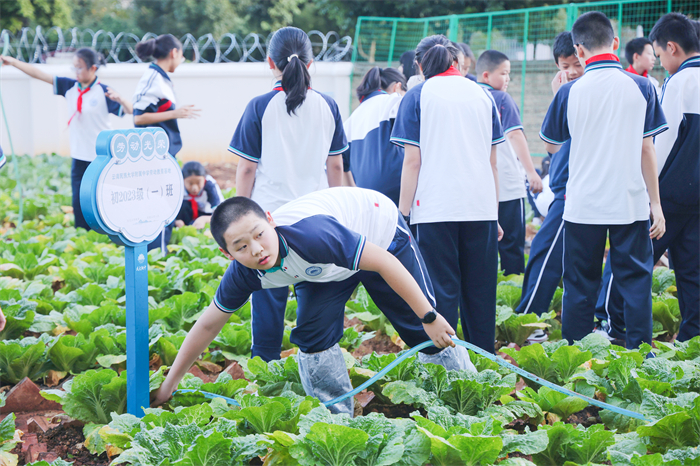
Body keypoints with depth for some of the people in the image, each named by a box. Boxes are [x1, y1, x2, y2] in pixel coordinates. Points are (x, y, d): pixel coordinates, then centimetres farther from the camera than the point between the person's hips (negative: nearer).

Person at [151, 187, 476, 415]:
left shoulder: (310, 234, -46)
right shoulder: (244, 273, -25)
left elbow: (385, 262, -39)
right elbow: (208, 325, -10)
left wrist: (429, 318, -35)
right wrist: (167, 388, -7)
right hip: (328, 268, 5)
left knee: (425, 332, 1)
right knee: (312, 335, -11)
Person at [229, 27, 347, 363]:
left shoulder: (260, 107, -5)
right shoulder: (327, 106, 3)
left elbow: (246, 169, -3)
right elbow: (335, 166, 8)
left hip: (269, 212, -2)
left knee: (269, 296, 3)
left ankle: (266, 365, 8)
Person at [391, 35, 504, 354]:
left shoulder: (417, 97, 1)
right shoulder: (482, 95, 12)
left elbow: (412, 162, -5)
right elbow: (492, 161, 13)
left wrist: (402, 215, -1)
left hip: (435, 209, -3)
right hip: (481, 208, 3)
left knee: (441, 292, 1)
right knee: (480, 292, 9)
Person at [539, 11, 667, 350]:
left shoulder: (570, 92, -5)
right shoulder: (640, 87, -3)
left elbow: (551, 146, 9)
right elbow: (647, 149, -1)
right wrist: (656, 203, 3)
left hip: (583, 206, 0)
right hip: (631, 204, 0)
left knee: (580, 285, 9)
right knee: (636, 281, 8)